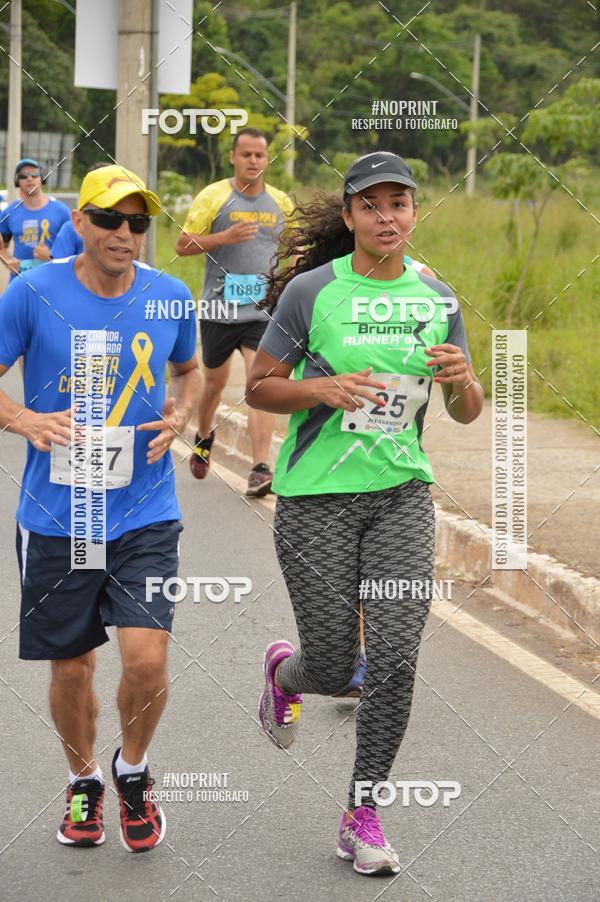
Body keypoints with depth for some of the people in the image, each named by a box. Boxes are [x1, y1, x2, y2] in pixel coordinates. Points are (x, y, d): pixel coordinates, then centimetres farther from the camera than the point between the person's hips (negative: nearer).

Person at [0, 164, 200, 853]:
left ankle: (132, 771, 18)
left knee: (147, 659, -12)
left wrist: (181, 415, -1)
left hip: (144, 513, 1)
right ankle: (83, 780, 37)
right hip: (55, 517, -1)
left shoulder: (170, 296, 1)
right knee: (70, 667, 10)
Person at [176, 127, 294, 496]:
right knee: (216, 382, 14)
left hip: (263, 310, 1)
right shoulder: (213, 196, -3)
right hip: (219, 309, -1)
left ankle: (261, 467, -16)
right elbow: (183, 244, -4)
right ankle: (204, 437, 44)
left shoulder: (281, 202, 6)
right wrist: (225, 237, -18)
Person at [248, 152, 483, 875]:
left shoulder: (436, 298, 5)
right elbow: (258, 388, -1)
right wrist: (324, 388, -19)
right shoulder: (310, 290, -6)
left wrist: (461, 379, -12)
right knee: (333, 667, 2)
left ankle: (363, 815, 8)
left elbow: (467, 413, 11)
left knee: (395, 658, -8)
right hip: (316, 496, -3)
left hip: (402, 491, 3)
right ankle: (283, 670, 41)